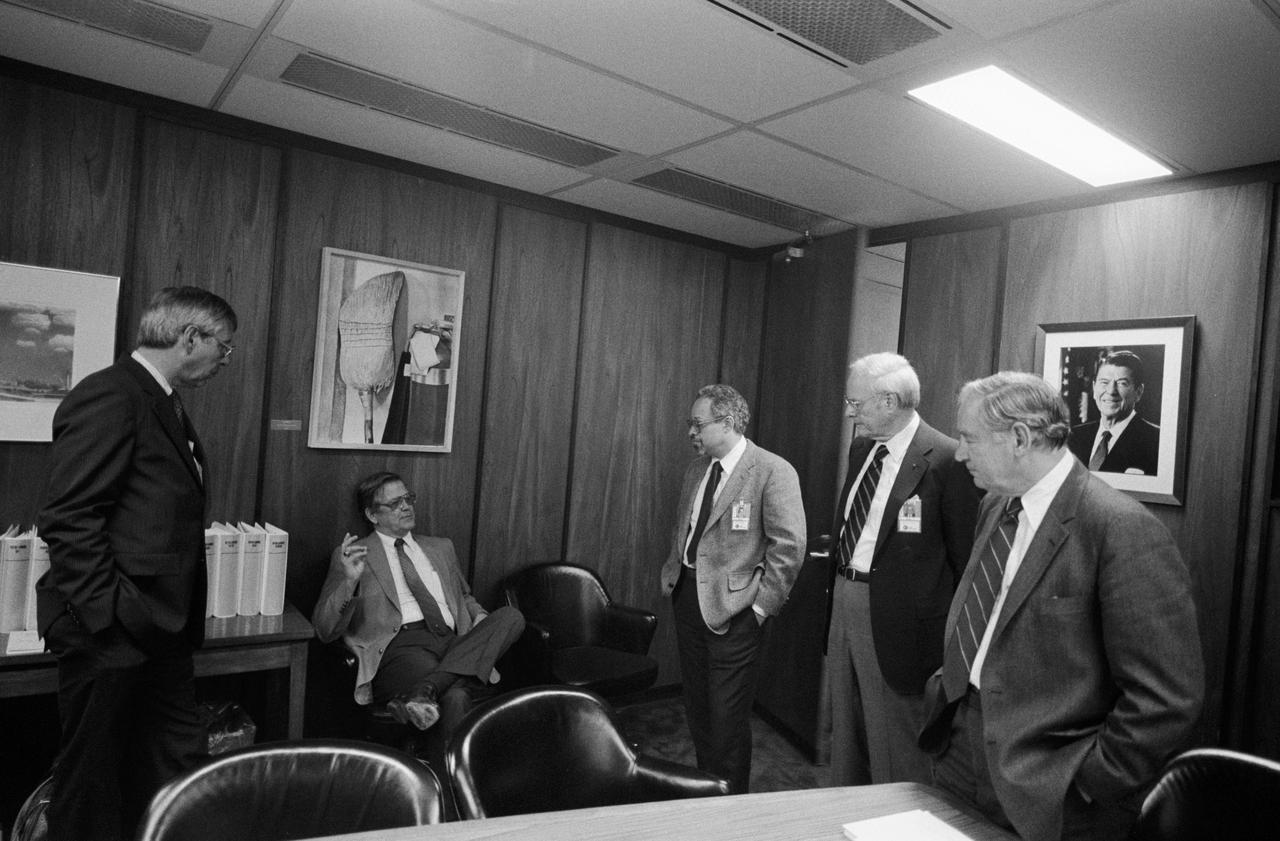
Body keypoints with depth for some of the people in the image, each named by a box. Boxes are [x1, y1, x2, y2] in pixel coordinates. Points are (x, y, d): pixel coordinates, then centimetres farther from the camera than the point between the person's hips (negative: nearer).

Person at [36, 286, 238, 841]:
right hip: (110, 635, -9)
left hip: (160, 629, 9)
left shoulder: (166, 405, 13)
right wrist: (110, 617, -20)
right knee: (92, 781, 9)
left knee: (180, 765, 16)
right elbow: (67, 520, -21)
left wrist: (183, 618, 14)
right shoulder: (109, 397, -16)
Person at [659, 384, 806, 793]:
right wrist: (672, 572, 9)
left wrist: (762, 606, -15)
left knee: (727, 715, 2)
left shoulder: (773, 472, -14)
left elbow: (789, 545, -16)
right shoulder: (696, 467, 10)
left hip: (733, 607, -7)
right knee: (697, 704, 19)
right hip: (688, 596, 7)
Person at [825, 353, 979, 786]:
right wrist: (836, 593, 12)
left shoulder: (946, 460, -17)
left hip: (896, 617, -8)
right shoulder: (860, 448, 8)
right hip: (844, 600, 8)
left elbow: (965, 555, -13)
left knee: (896, 750, 7)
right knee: (845, 734, 22)